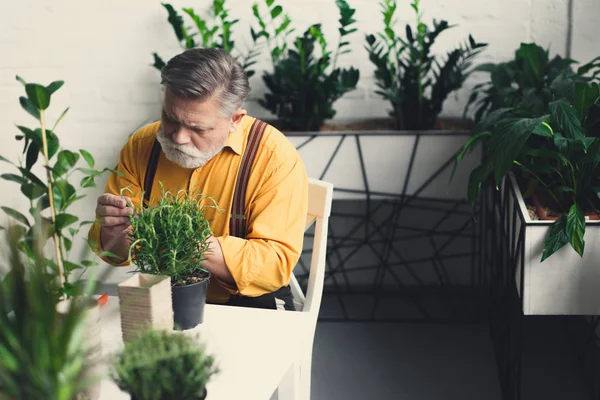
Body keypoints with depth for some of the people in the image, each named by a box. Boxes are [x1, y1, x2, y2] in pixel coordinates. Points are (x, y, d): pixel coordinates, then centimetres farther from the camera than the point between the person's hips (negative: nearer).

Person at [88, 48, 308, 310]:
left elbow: (277, 263, -20)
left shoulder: (276, 157, -14)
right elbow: (116, 252, 5)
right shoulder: (141, 146, -2)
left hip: (249, 309, -2)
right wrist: (114, 233, -18)